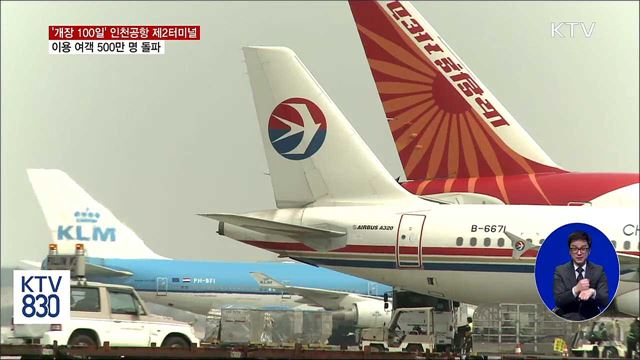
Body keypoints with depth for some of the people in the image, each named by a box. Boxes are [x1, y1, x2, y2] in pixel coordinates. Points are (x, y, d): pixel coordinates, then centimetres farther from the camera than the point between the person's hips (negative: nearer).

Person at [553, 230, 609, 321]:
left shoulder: (599, 270, 6)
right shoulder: (560, 271, 4)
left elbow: (605, 301, -3)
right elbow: (558, 301, -6)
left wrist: (593, 292, -26)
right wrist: (575, 290, -25)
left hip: (590, 320, 1)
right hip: (566, 319, -1)